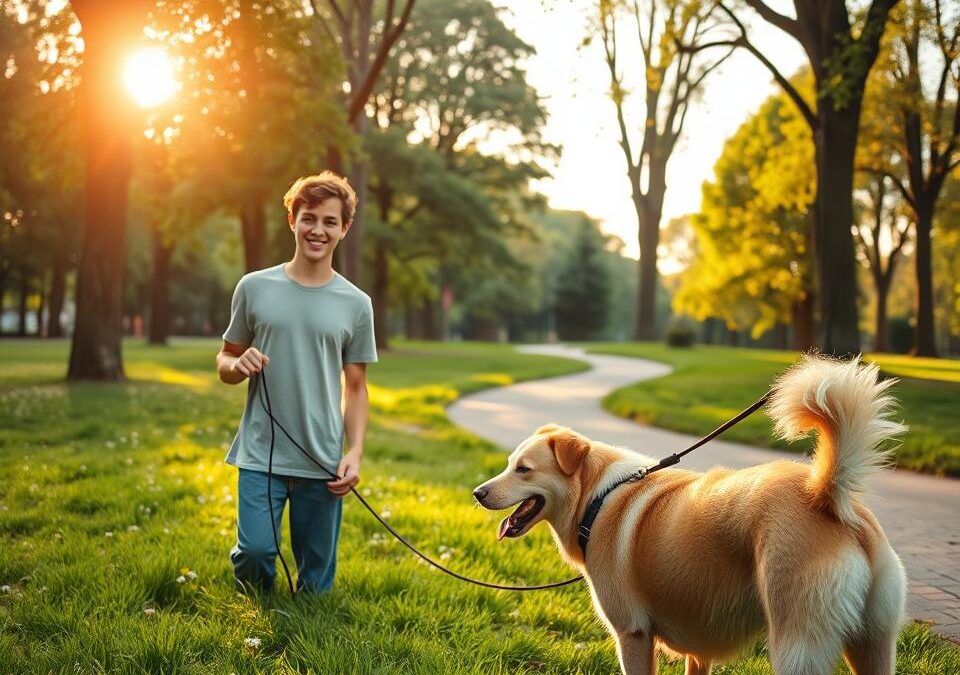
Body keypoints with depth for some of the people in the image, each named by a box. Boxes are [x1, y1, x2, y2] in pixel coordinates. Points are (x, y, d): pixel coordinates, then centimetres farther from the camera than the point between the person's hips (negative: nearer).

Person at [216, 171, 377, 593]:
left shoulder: (355, 304, 4)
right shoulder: (255, 288, 3)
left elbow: (355, 388, 9)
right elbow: (224, 364, 12)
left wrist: (355, 452, -3)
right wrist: (238, 365, -11)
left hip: (323, 462, 1)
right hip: (261, 455, -1)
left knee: (316, 583, 4)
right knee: (256, 550, -13)